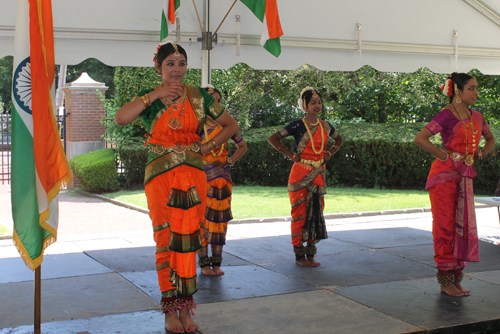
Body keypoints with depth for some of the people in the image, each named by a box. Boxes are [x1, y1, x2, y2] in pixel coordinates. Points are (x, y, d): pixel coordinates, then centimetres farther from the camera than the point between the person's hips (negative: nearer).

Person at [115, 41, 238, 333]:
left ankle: (185, 308, 11)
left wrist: (208, 146, 3)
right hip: (160, 176, -1)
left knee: (188, 240, 2)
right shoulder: (149, 98, 4)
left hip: (193, 175, 1)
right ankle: (171, 309, 9)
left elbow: (231, 125, 15)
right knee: (166, 240, -1)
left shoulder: (199, 97, 7)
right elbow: (121, 119, -16)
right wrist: (155, 95, -17)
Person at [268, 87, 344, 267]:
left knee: (316, 212, 7)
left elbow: (339, 139, 27)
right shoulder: (297, 125, -6)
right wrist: (290, 155, -10)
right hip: (300, 174, -5)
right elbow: (273, 139, -7)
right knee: (300, 212, -3)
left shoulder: (325, 126, 8)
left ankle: (310, 253, 17)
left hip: (318, 174, 5)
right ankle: (299, 255, 5)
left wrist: (330, 153, 10)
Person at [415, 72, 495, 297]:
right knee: (445, 227, -2)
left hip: (464, 177, 7)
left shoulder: (476, 117, 11)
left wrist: (480, 154, 11)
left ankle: (456, 278, 17)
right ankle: (445, 280, 6)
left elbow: (490, 139, 29)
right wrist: (447, 156, -16)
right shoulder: (447, 115, -10)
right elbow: (420, 139, -20)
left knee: (464, 226, 7)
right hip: (444, 176, -7)